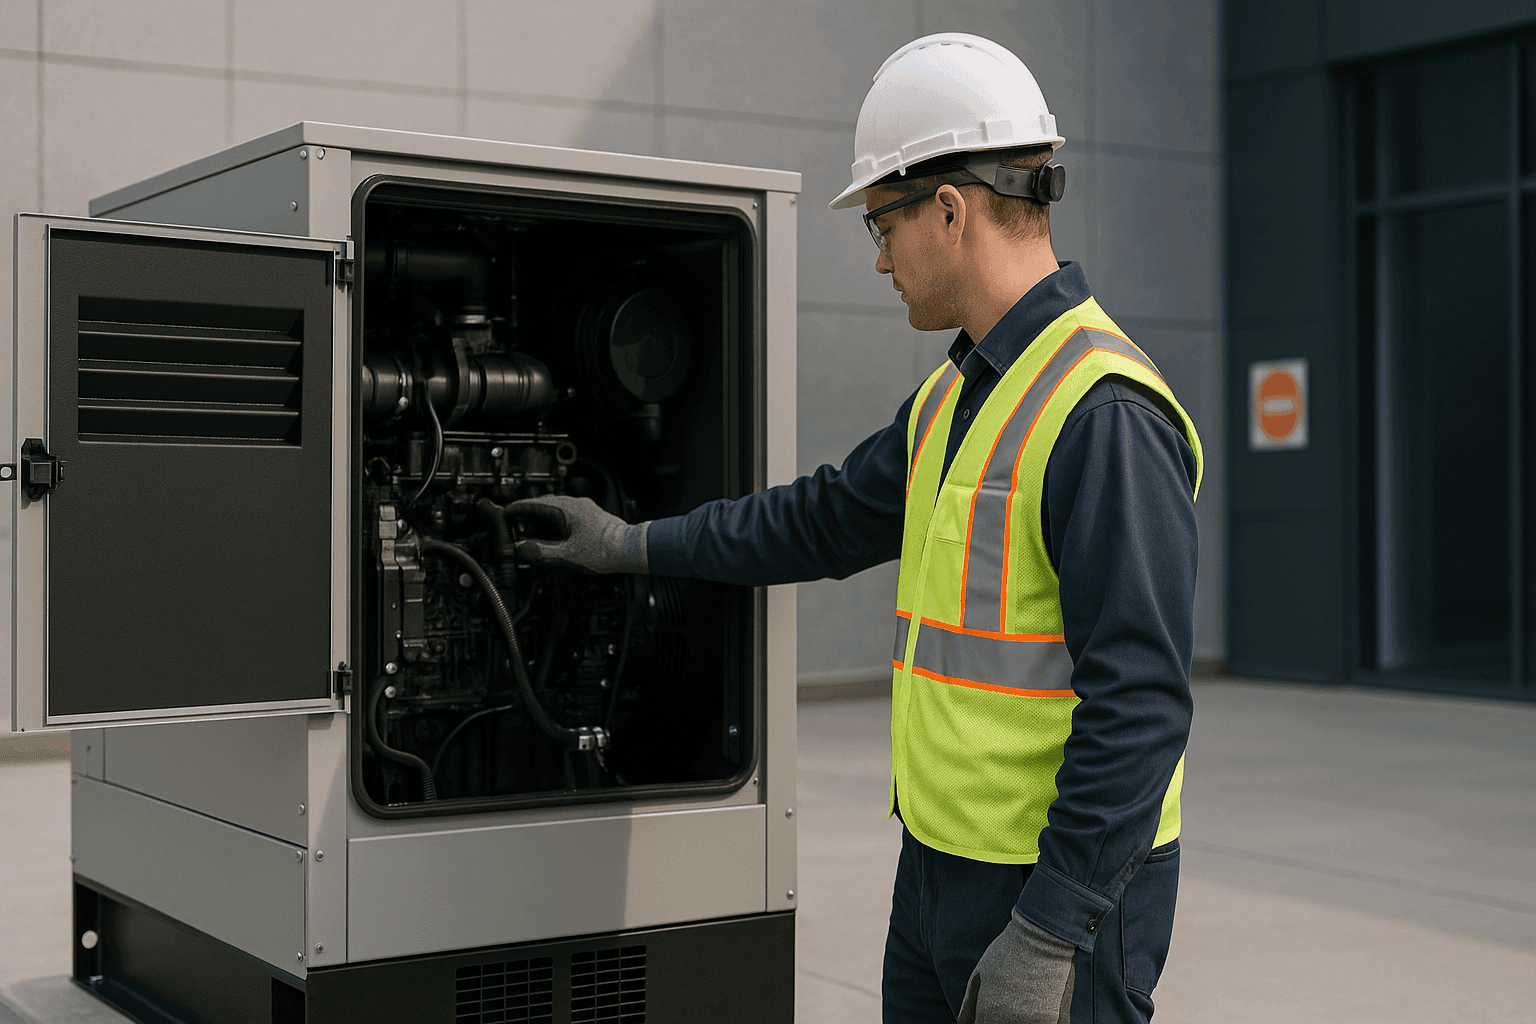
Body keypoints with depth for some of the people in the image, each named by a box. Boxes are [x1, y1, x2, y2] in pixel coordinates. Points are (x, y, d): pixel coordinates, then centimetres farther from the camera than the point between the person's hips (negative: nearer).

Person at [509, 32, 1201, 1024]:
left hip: (1068, 882, -9)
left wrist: (1047, 932, -23)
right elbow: (831, 516, 25)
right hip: (941, 864, 9)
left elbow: (1140, 701, -24)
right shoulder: (955, 395, 11)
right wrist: (636, 544, 29)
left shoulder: (1105, 411, -20)